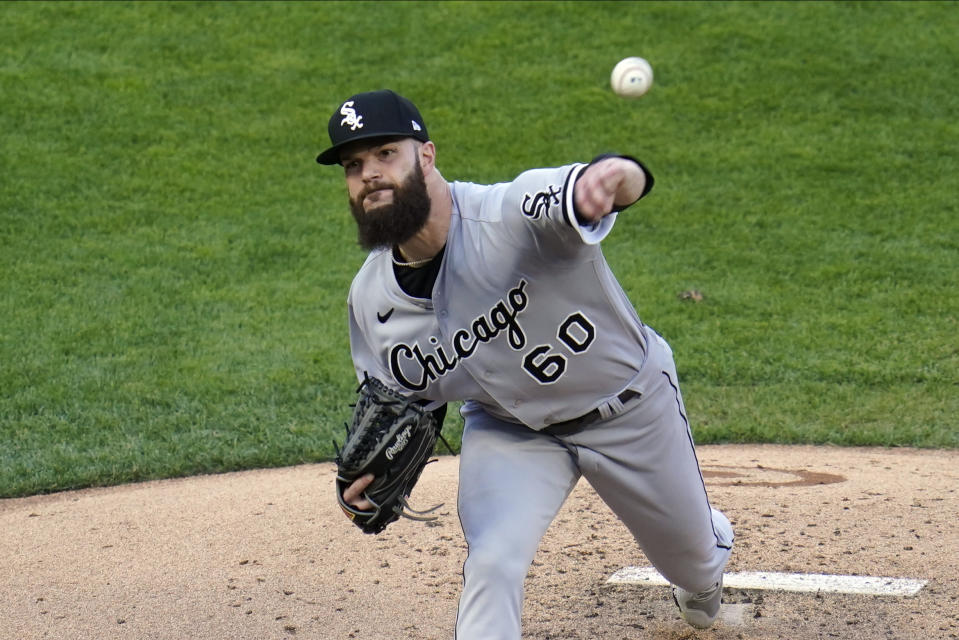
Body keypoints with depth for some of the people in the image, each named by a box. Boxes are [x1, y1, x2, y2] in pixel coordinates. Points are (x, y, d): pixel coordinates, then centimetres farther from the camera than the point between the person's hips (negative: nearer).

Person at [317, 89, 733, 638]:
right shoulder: (371, 299, -18)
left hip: (629, 407, -2)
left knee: (695, 558, 21)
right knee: (492, 566, -23)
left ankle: (704, 581, 61)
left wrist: (617, 176, -82)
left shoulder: (511, 213, -38)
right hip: (509, 428, 2)